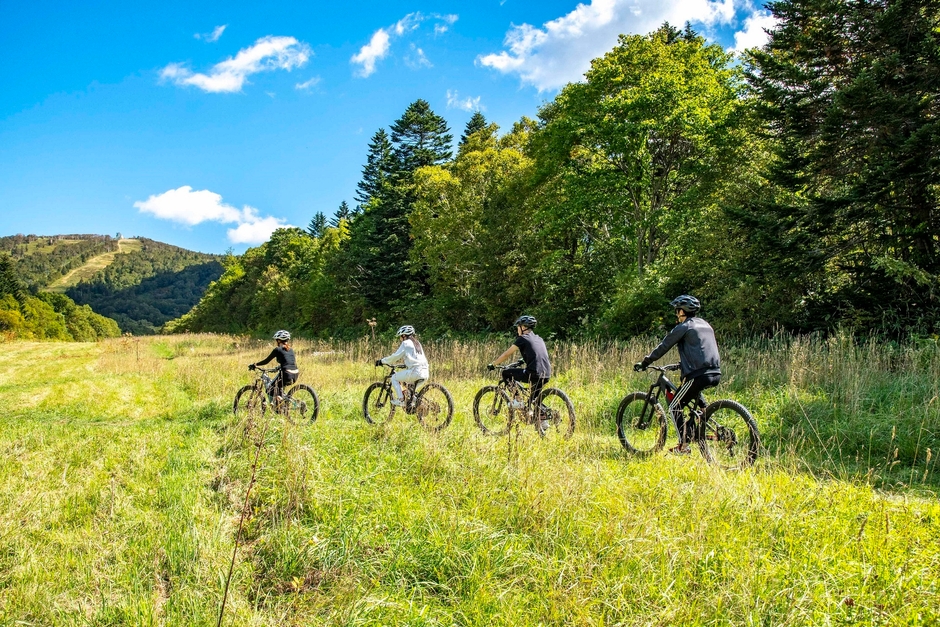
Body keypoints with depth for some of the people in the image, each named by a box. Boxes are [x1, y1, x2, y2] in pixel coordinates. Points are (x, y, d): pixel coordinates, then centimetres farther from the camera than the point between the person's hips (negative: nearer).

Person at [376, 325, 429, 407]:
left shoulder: (406, 343, 0)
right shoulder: (417, 343, 25)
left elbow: (395, 356, -2)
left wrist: (382, 361, 9)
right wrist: (391, 362, 31)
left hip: (415, 371, -9)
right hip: (425, 373, 9)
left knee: (394, 378, 8)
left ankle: (400, 400, 0)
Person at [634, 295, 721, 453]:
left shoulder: (684, 326, -2)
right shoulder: (705, 325, 21)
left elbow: (663, 346, 0)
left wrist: (644, 363, 7)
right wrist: (682, 363, 41)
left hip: (698, 375, -8)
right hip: (715, 374, 8)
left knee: (675, 406, 3)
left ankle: (683, 445, 0)